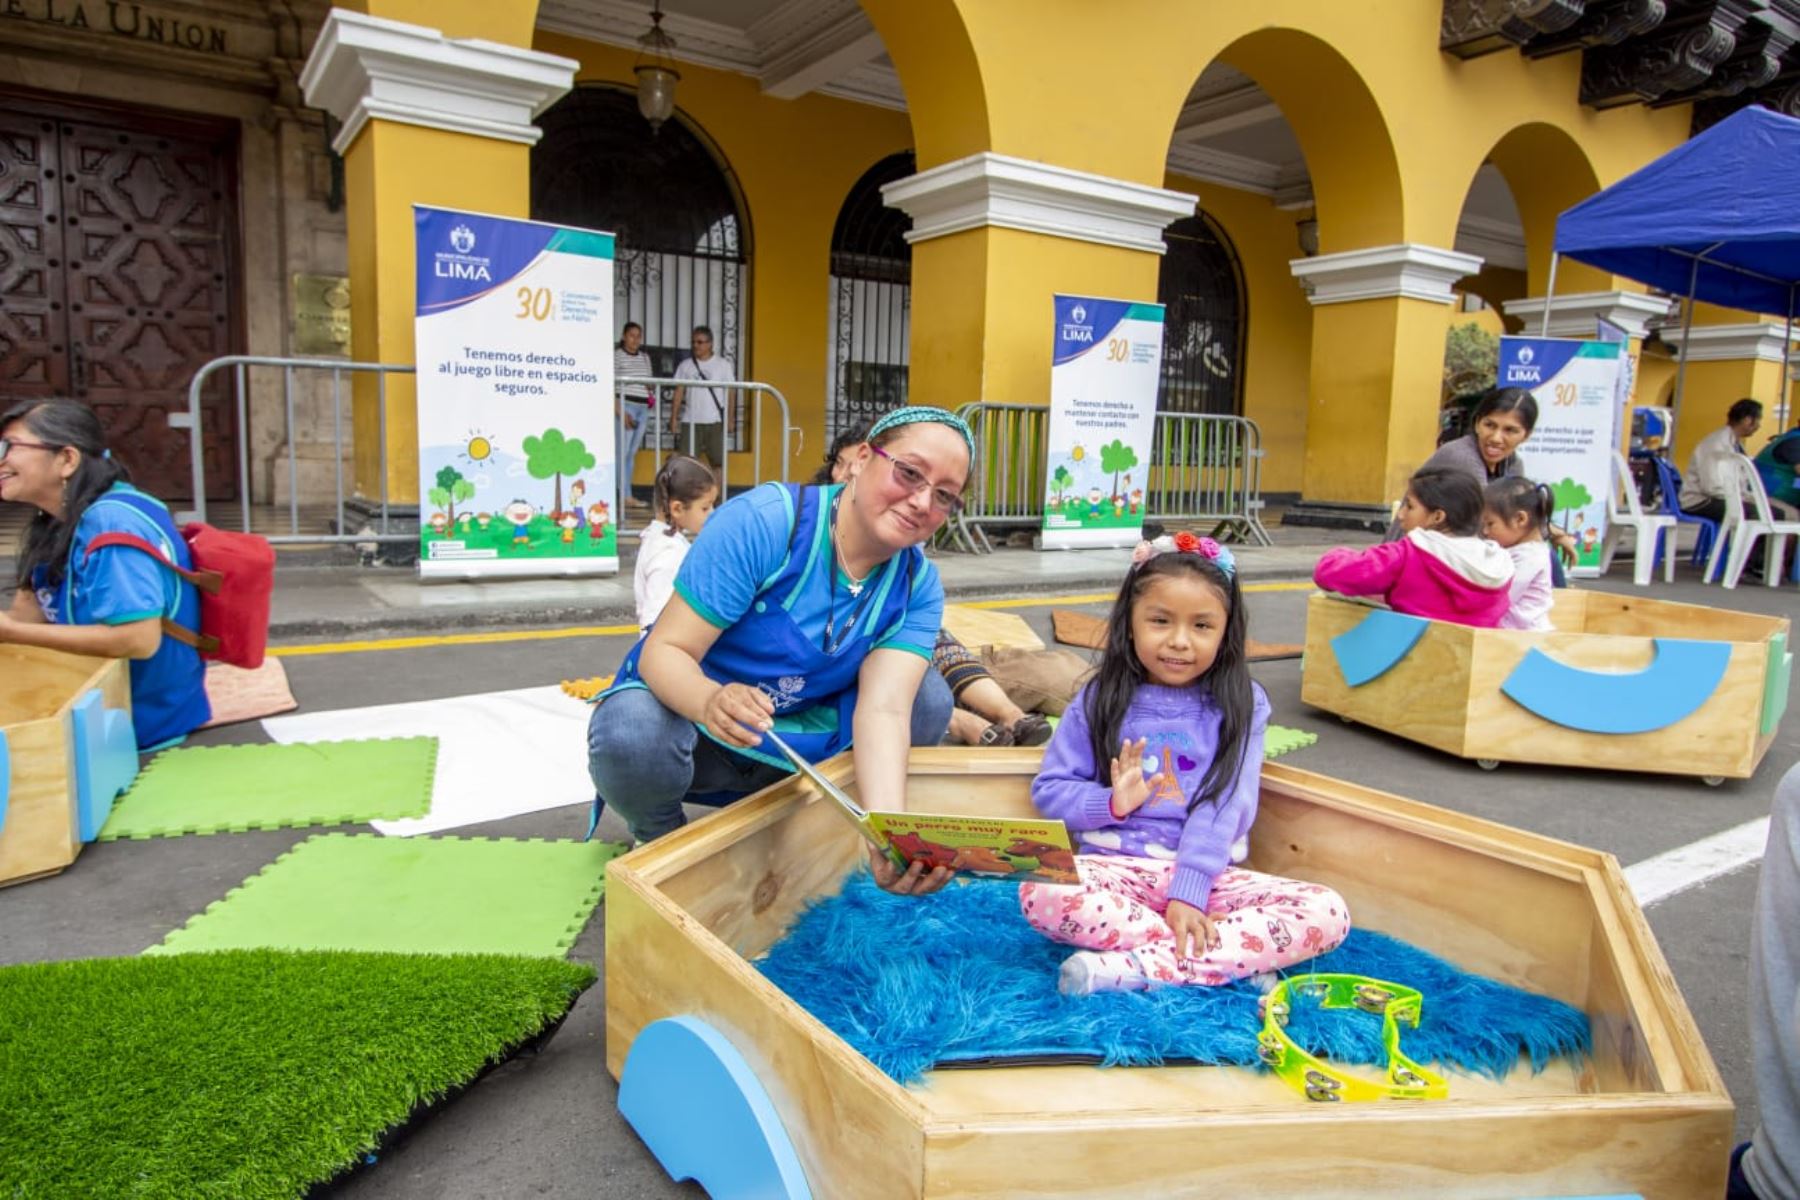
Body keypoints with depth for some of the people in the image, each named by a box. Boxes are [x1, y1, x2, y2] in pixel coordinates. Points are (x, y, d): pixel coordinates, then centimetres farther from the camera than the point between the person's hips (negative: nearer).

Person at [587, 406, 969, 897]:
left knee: (928, 696, -14)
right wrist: (710, 701, -50)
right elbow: (665, 649, -26)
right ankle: (662, 838, 0)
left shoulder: (918, 585, -10)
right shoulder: (760, 522, -25)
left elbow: (883, 708, -24)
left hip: (799, 742, 4)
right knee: (632, 736, -37)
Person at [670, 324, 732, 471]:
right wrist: (674, 416, 1)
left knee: (718, 461, 1)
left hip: (714, 421, -1)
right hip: (691, 420, 1)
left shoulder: (723, 364, 3)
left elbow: (729, 392, 2)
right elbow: (679, 391, 8)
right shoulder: (686, 364, 7)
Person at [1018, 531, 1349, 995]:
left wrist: (1188, 890, -18)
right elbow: (1048, 789, 6)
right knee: (1039, 892, -32)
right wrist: (1112, 802, -14)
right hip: (1115, 868, 0)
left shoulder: (1242, 705, 4)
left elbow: (1226, 806, -6)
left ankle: (1138, 967, -30)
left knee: (1327, 912, -22)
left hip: (1208, 873, 1)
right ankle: (1238, 958, -23)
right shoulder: (1100, 700, 6)